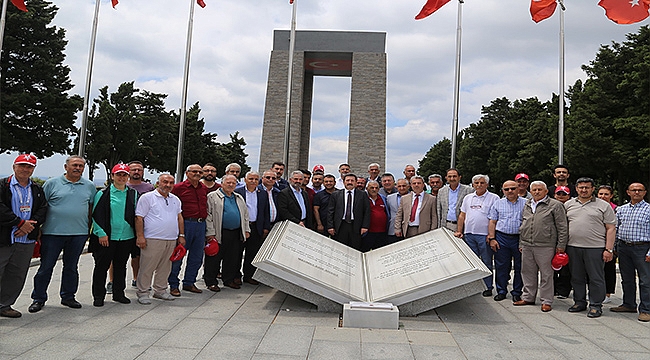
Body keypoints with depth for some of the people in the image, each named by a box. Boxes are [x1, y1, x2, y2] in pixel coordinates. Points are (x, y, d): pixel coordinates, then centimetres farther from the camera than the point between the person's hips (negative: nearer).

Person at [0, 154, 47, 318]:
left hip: (27, 239, 5)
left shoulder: (37, 189, 13)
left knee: (17, 275, 10)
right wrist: (20, 223, -15)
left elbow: (43, 209, 7)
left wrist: (30, 225, -9)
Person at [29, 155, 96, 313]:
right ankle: (39, 298, 17)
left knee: (71, 267, 13)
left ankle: (68, 296, 25)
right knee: (46, 266, 4)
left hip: (79, 233, 2)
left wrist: (89, 228, 10)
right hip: (53, 232, -2)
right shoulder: (52, 183, 0)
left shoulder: (89, 186, 8)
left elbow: (92, 208, 14)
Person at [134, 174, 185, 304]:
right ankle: (143, 292, 10)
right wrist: (140, 236, -12)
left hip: (171, 240, 6)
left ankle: (160, 290, 25)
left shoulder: (175, 199, 16)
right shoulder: (147, 197, -2)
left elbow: (179, 217, 21)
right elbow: (139, 218, -6)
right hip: (152, 240, -6)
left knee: (165, 267, 13)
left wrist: (181, 235, 15)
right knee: (147, 267, -1)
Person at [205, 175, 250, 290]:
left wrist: (246, 230, 14)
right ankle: (211, 282, 12)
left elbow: (245, 214, 22)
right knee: (214, 258, 1)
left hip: (236, 234, 6)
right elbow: (208, 215, -8)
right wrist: (210, 233, -13)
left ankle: (229, 280, 24)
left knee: (233, 258, 11)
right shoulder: (213, 196, -3)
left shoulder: (239, 198, 17)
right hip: (219, 233, -5)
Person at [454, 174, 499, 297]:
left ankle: (488, 287, 13)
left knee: (486, 262, 3)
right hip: (469, 234, 4)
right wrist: (459, 231, 8)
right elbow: (462, 215, 16)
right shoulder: (468, 198, 14)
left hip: (485, 235, -4)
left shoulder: (494, 198, 0)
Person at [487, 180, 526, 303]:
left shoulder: (526, 203, 5)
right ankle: (501, 291, 16)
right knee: (501, 266, 5)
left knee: (519, 267, 5)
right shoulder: (498, 203, 10)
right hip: (502, 238, 1)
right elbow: (492, 222, 9)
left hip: (520, 238, -1)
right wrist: (492, 238, 0)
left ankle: (517, 292, 18)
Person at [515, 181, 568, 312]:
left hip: (545, 246, -6)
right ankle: (528, 297, 24)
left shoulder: (555, 205, -2)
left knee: (546, 274, 1)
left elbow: (563, 227, -4)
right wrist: (521, 243, 18)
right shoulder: (527, 205, 16)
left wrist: (561, 246, -8)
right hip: (527, 246, 6)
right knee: (528, 272, 12)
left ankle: (546, 301, 10)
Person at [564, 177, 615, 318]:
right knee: (576, 277, 12)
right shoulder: (568, 204, 11)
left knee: (596, 278, 3)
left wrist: (609, 249, -7)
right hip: (573, 247, 3)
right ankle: (579, 302, 25)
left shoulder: (603, 206, 3)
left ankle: (596, 305, 14)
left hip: (595, 248, -3)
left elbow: (611, 229, 0)